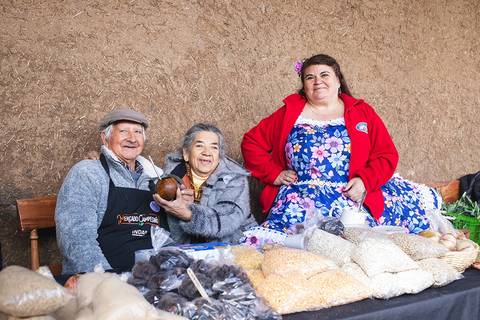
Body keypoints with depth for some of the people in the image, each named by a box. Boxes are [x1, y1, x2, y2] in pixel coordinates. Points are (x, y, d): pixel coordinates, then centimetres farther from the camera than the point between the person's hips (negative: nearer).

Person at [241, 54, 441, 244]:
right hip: (302, 198, -3)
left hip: (352, 193, 3)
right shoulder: (289, 113, 14)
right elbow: (251, 143, 14)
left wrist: (365, 181, -9)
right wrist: (274, 174, 2)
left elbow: (387, 155, 9)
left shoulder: (362, 112, 14)